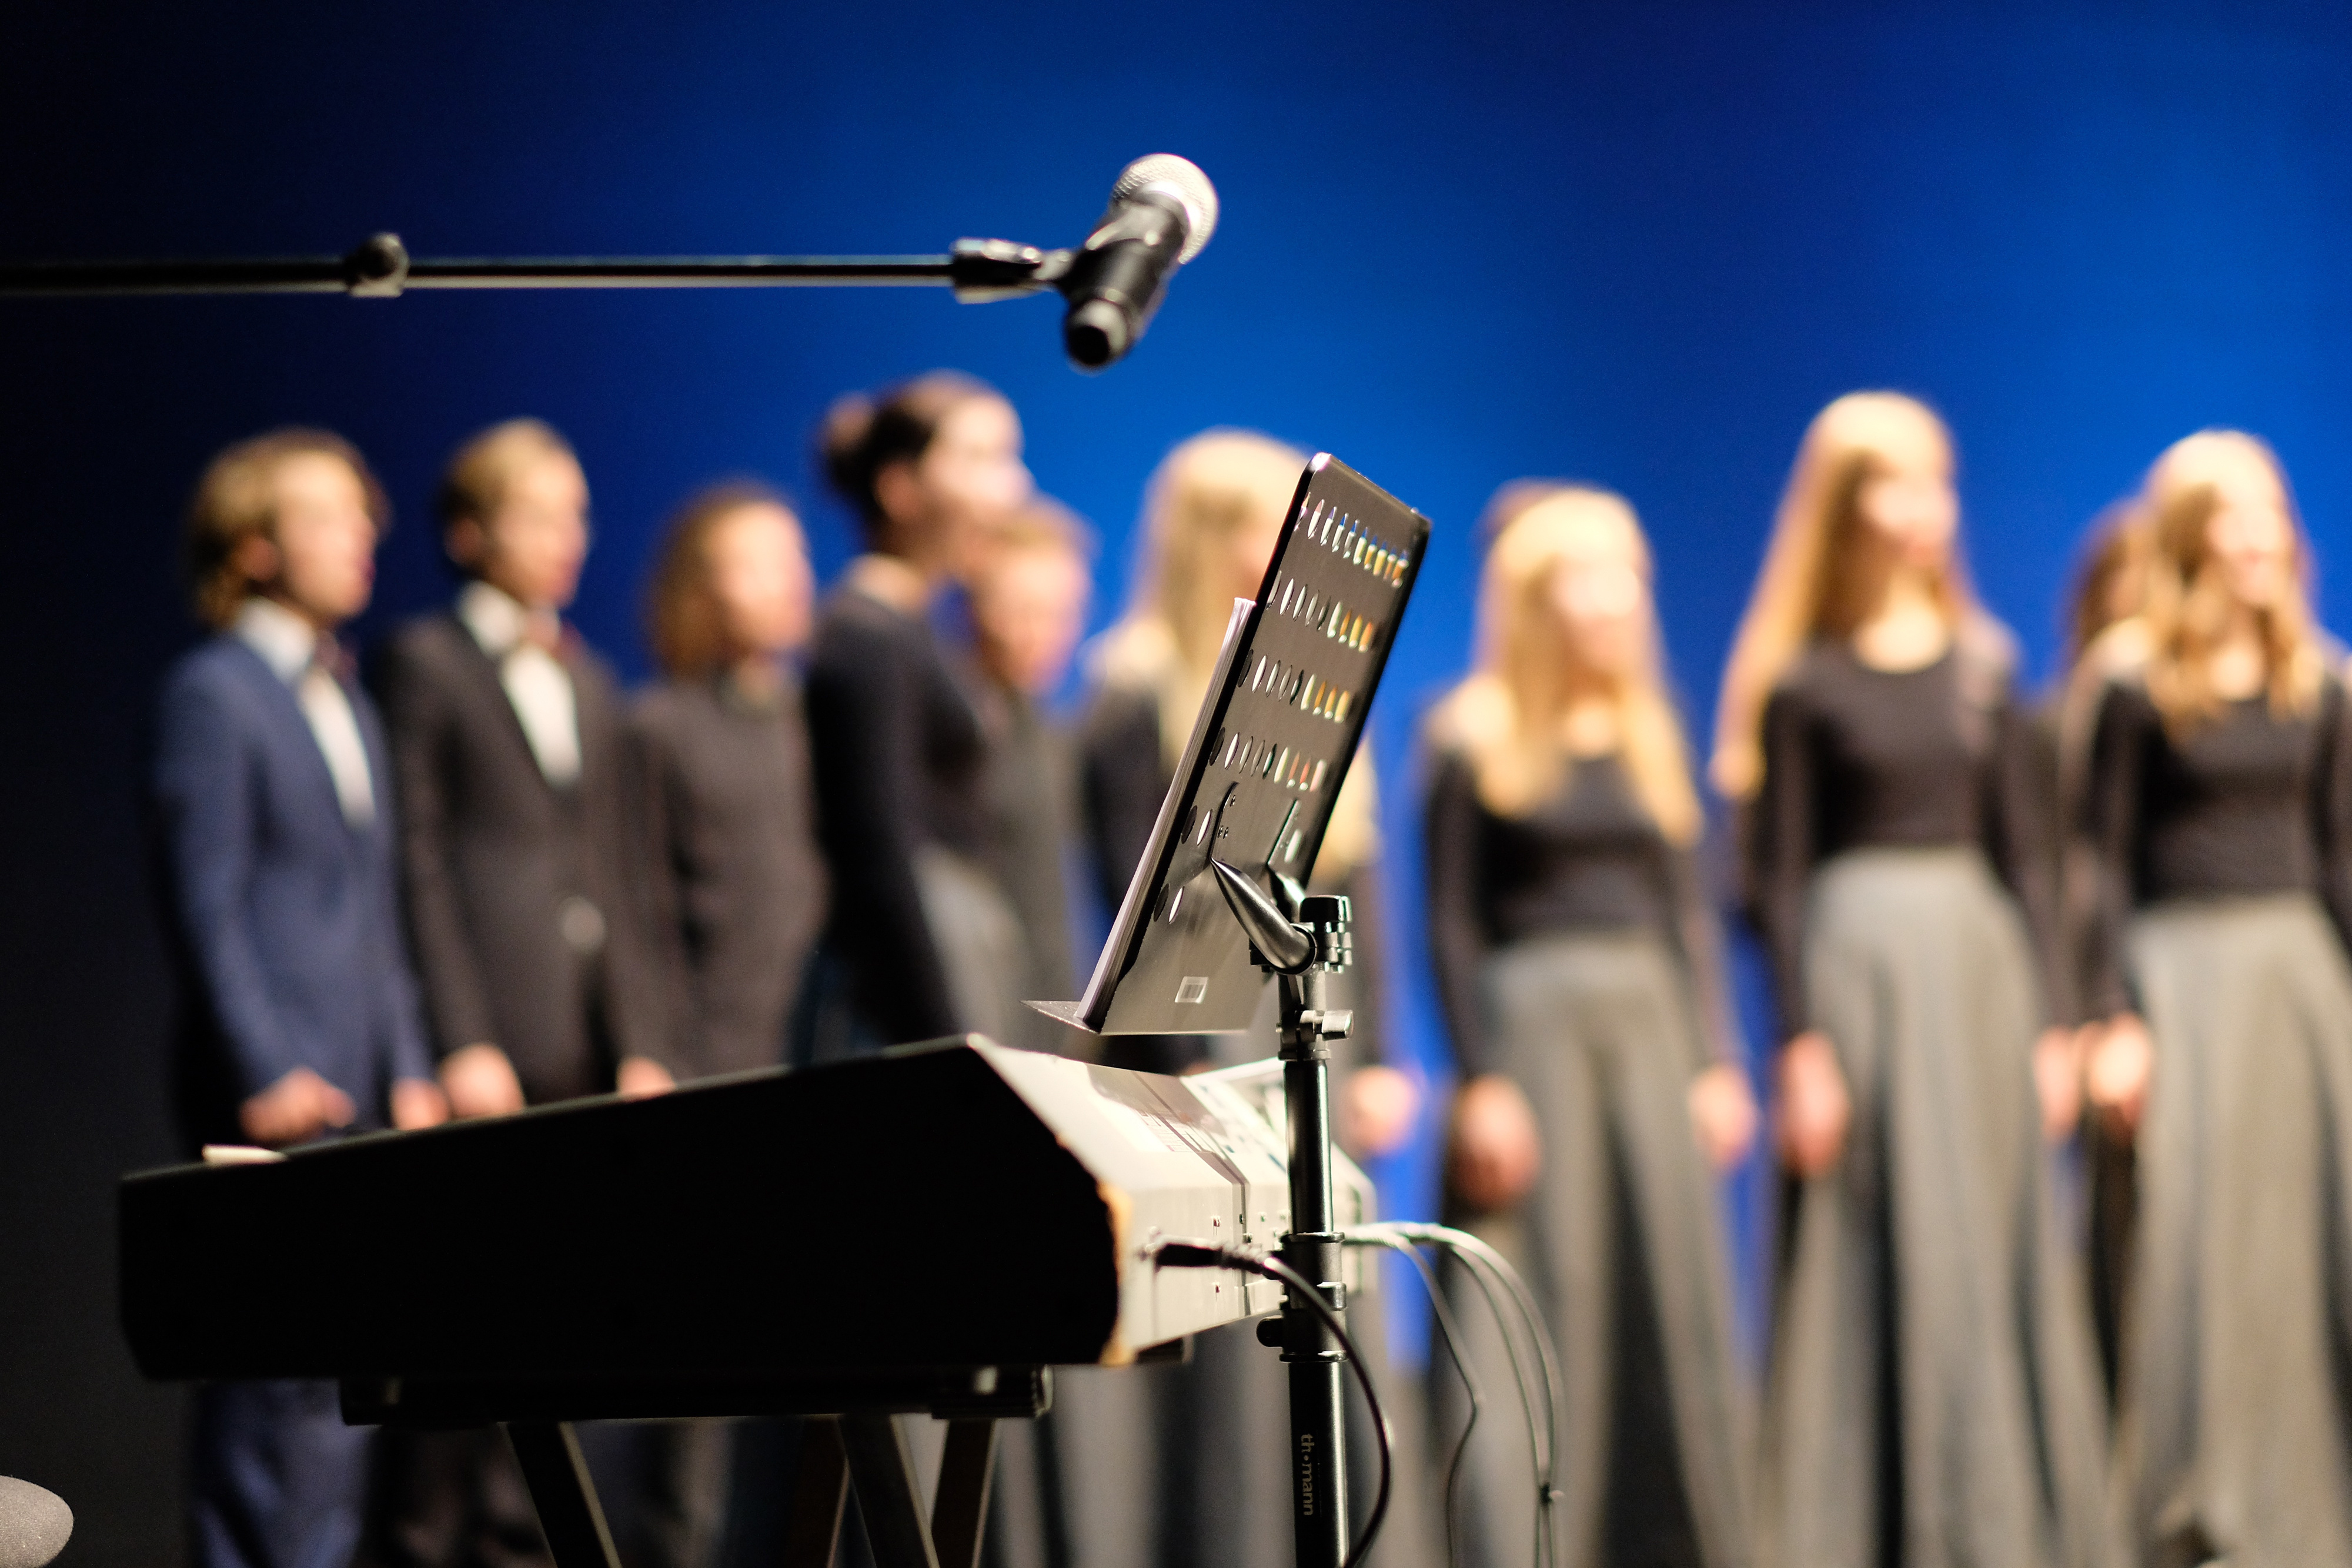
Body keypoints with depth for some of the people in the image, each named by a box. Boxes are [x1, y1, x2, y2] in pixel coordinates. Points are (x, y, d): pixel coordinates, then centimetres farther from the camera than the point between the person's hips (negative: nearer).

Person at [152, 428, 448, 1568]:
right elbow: (205, 905, -12)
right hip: (275, 1096, -8)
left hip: (356, 1096, 8)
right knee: (281, 1376, -10)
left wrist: (407, 1070, 14)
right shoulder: (213, 694, -5)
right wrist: (266, 1077, -17)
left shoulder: (347, 703, 21)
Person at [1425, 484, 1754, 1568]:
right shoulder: (1475, 739, -3)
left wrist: (1716, 1062, 7)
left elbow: (1686, 911, 14)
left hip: (1651, 1021, 5)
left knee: (1678, 1293, 3)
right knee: (1545, 1299, -6)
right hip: (1532, 1020, -5)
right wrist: (1481, 1080, -12)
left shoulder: (1648, 736, 13)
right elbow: (1451, 922, -5)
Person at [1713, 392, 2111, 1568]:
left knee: (1995, 1242, 5)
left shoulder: (1981, 666, 10)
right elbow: (1778, 878, -4)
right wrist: (1802, 1044, -11)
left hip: (1980, 956, 4)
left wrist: (2049, 1017, 6)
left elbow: (2021, 848, 11)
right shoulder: (1804, 684, -3)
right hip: (1859, 965, -4)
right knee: (1880, 1252, -4)